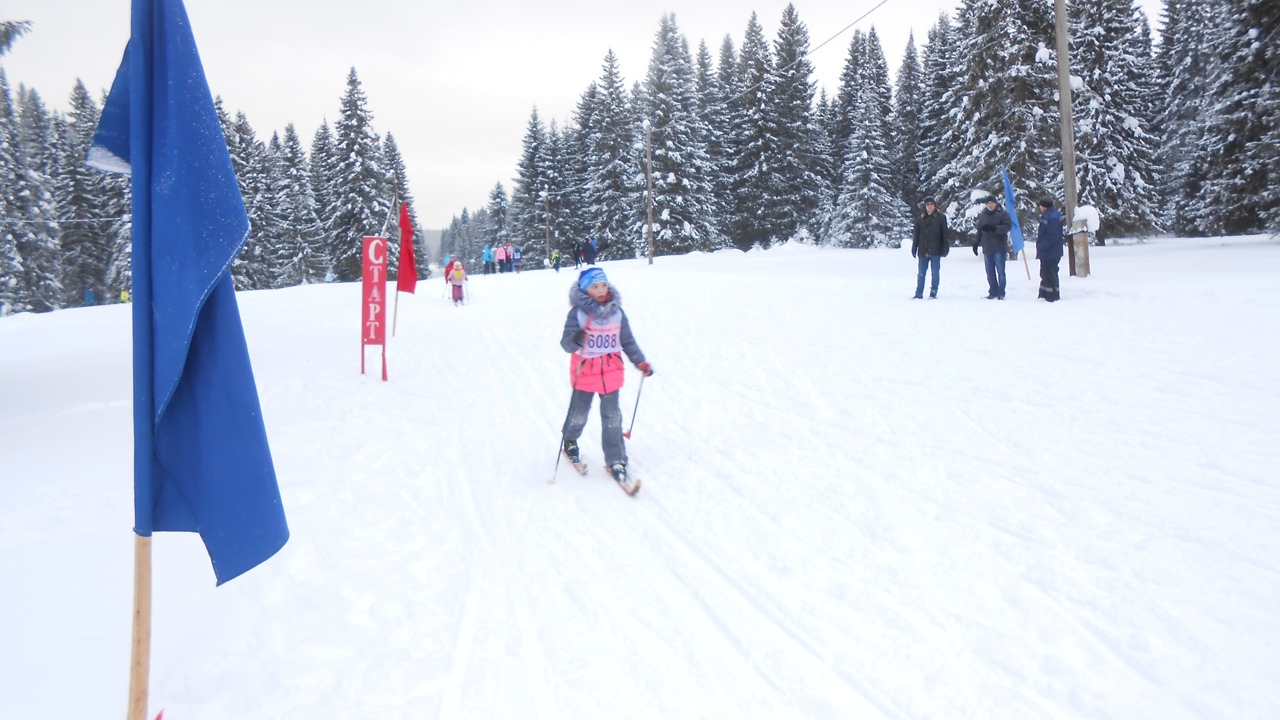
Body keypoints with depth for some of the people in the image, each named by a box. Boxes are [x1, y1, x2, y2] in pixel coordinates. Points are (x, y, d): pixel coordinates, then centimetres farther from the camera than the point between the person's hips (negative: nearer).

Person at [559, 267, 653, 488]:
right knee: (579, 413, 12)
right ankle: (570, 442, 42)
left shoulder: (616, 311, 2)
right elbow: (566, 343, -14)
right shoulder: (578, 312, -10)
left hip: (611, 372, 2)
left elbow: (627, 341, 10)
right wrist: (575, 340, -36)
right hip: (585, 371, -2)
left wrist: (640, 362, 2)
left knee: (612, 417, 2)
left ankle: (615, 460, 9)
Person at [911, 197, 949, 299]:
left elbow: (945, 234, 3)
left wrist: (945, 249, -3)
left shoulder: (941, 217, 4)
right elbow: (916, 236, 11)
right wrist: (914, 249, 6)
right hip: (923, 251, 2)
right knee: (921, 273, 4)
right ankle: (919, 293, 9)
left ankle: (933, 293, 8)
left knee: (935, 273, 2)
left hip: (935, 251, -2)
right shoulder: (921, 219, 10)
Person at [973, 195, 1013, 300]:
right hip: (987, 249, 5)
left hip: (999, 249, -5)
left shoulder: (1002, 214, -2)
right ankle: (993, 292, 13)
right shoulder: (982, 215, 13)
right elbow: (979, 231, 19)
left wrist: (993, 228, -22)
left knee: (1000, 271, -1)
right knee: (990, 273, 6)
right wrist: (975, 243, 14)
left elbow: (1008, 226, -13)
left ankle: (1001, 293, 4)